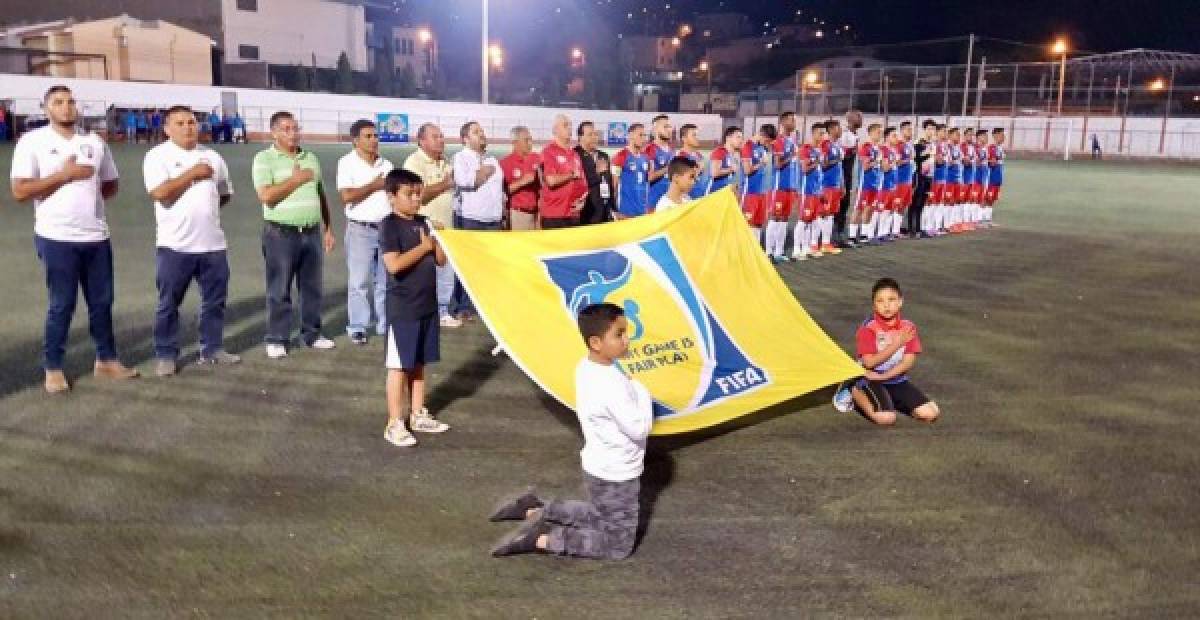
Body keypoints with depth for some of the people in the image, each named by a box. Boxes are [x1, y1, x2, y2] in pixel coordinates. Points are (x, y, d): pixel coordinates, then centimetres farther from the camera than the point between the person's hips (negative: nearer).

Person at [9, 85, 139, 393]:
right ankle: (53, 368, 15)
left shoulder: (94, 141, 10)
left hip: (96, 236, 4)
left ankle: (106, 360, 23)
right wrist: (65, 175, -16)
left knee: (102, 301, 10)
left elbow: (111, 185, 17)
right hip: (57, 238, -4)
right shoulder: (32, 141, -2)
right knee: (61, 305, 2)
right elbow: (20, 192, -8)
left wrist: (86, 195, 0)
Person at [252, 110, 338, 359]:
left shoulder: (311, 158, 13)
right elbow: (267, 196, -16)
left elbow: (321, 196, 18)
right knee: (279, 290, 0)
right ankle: (276, 339, 8)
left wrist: (328, 228, 15)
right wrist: (296, 179, -13)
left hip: (312, 232, 5)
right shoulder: (264, 159, -4)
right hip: (281, 233, -5)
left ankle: (311, 334, 22)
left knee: (312, 287, 11)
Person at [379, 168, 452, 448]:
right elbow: (394, 265, -22)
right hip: (402, 307, -7)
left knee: (419, 363, 15)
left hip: (427, 304, 7)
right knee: (399, 365, -1)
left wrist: (438, 239, -7)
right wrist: (424, 246, -14)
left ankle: (418, 415, 26)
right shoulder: (390, 225, -11)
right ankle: (394, 424, 6)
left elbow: (441, 260, 10)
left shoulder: (425, 223, 10)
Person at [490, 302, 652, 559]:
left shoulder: (586, 367, -3)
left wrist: (631, 389, -5)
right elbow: (639, 429, -23)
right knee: (618, 546, 6)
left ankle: (534, 509, 22)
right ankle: (541, 539, -4)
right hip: (616, 475, -9)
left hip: (599, 466, 9)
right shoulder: (612, 385, -30)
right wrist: (642, 394, -10)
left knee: (599, 518, 31)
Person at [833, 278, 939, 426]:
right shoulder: (868, 329, -12)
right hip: (873, 380, -5)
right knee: (886, 418, -28)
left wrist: (884, 376, -18)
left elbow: (909, 361, -5)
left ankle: (891, 401, 13)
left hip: (897, 380, 5)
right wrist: (897, 344, -22)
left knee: (931, 414, -8)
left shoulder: (908, 328, 0)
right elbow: (869, 363, -19)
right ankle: (855, 393, -2)